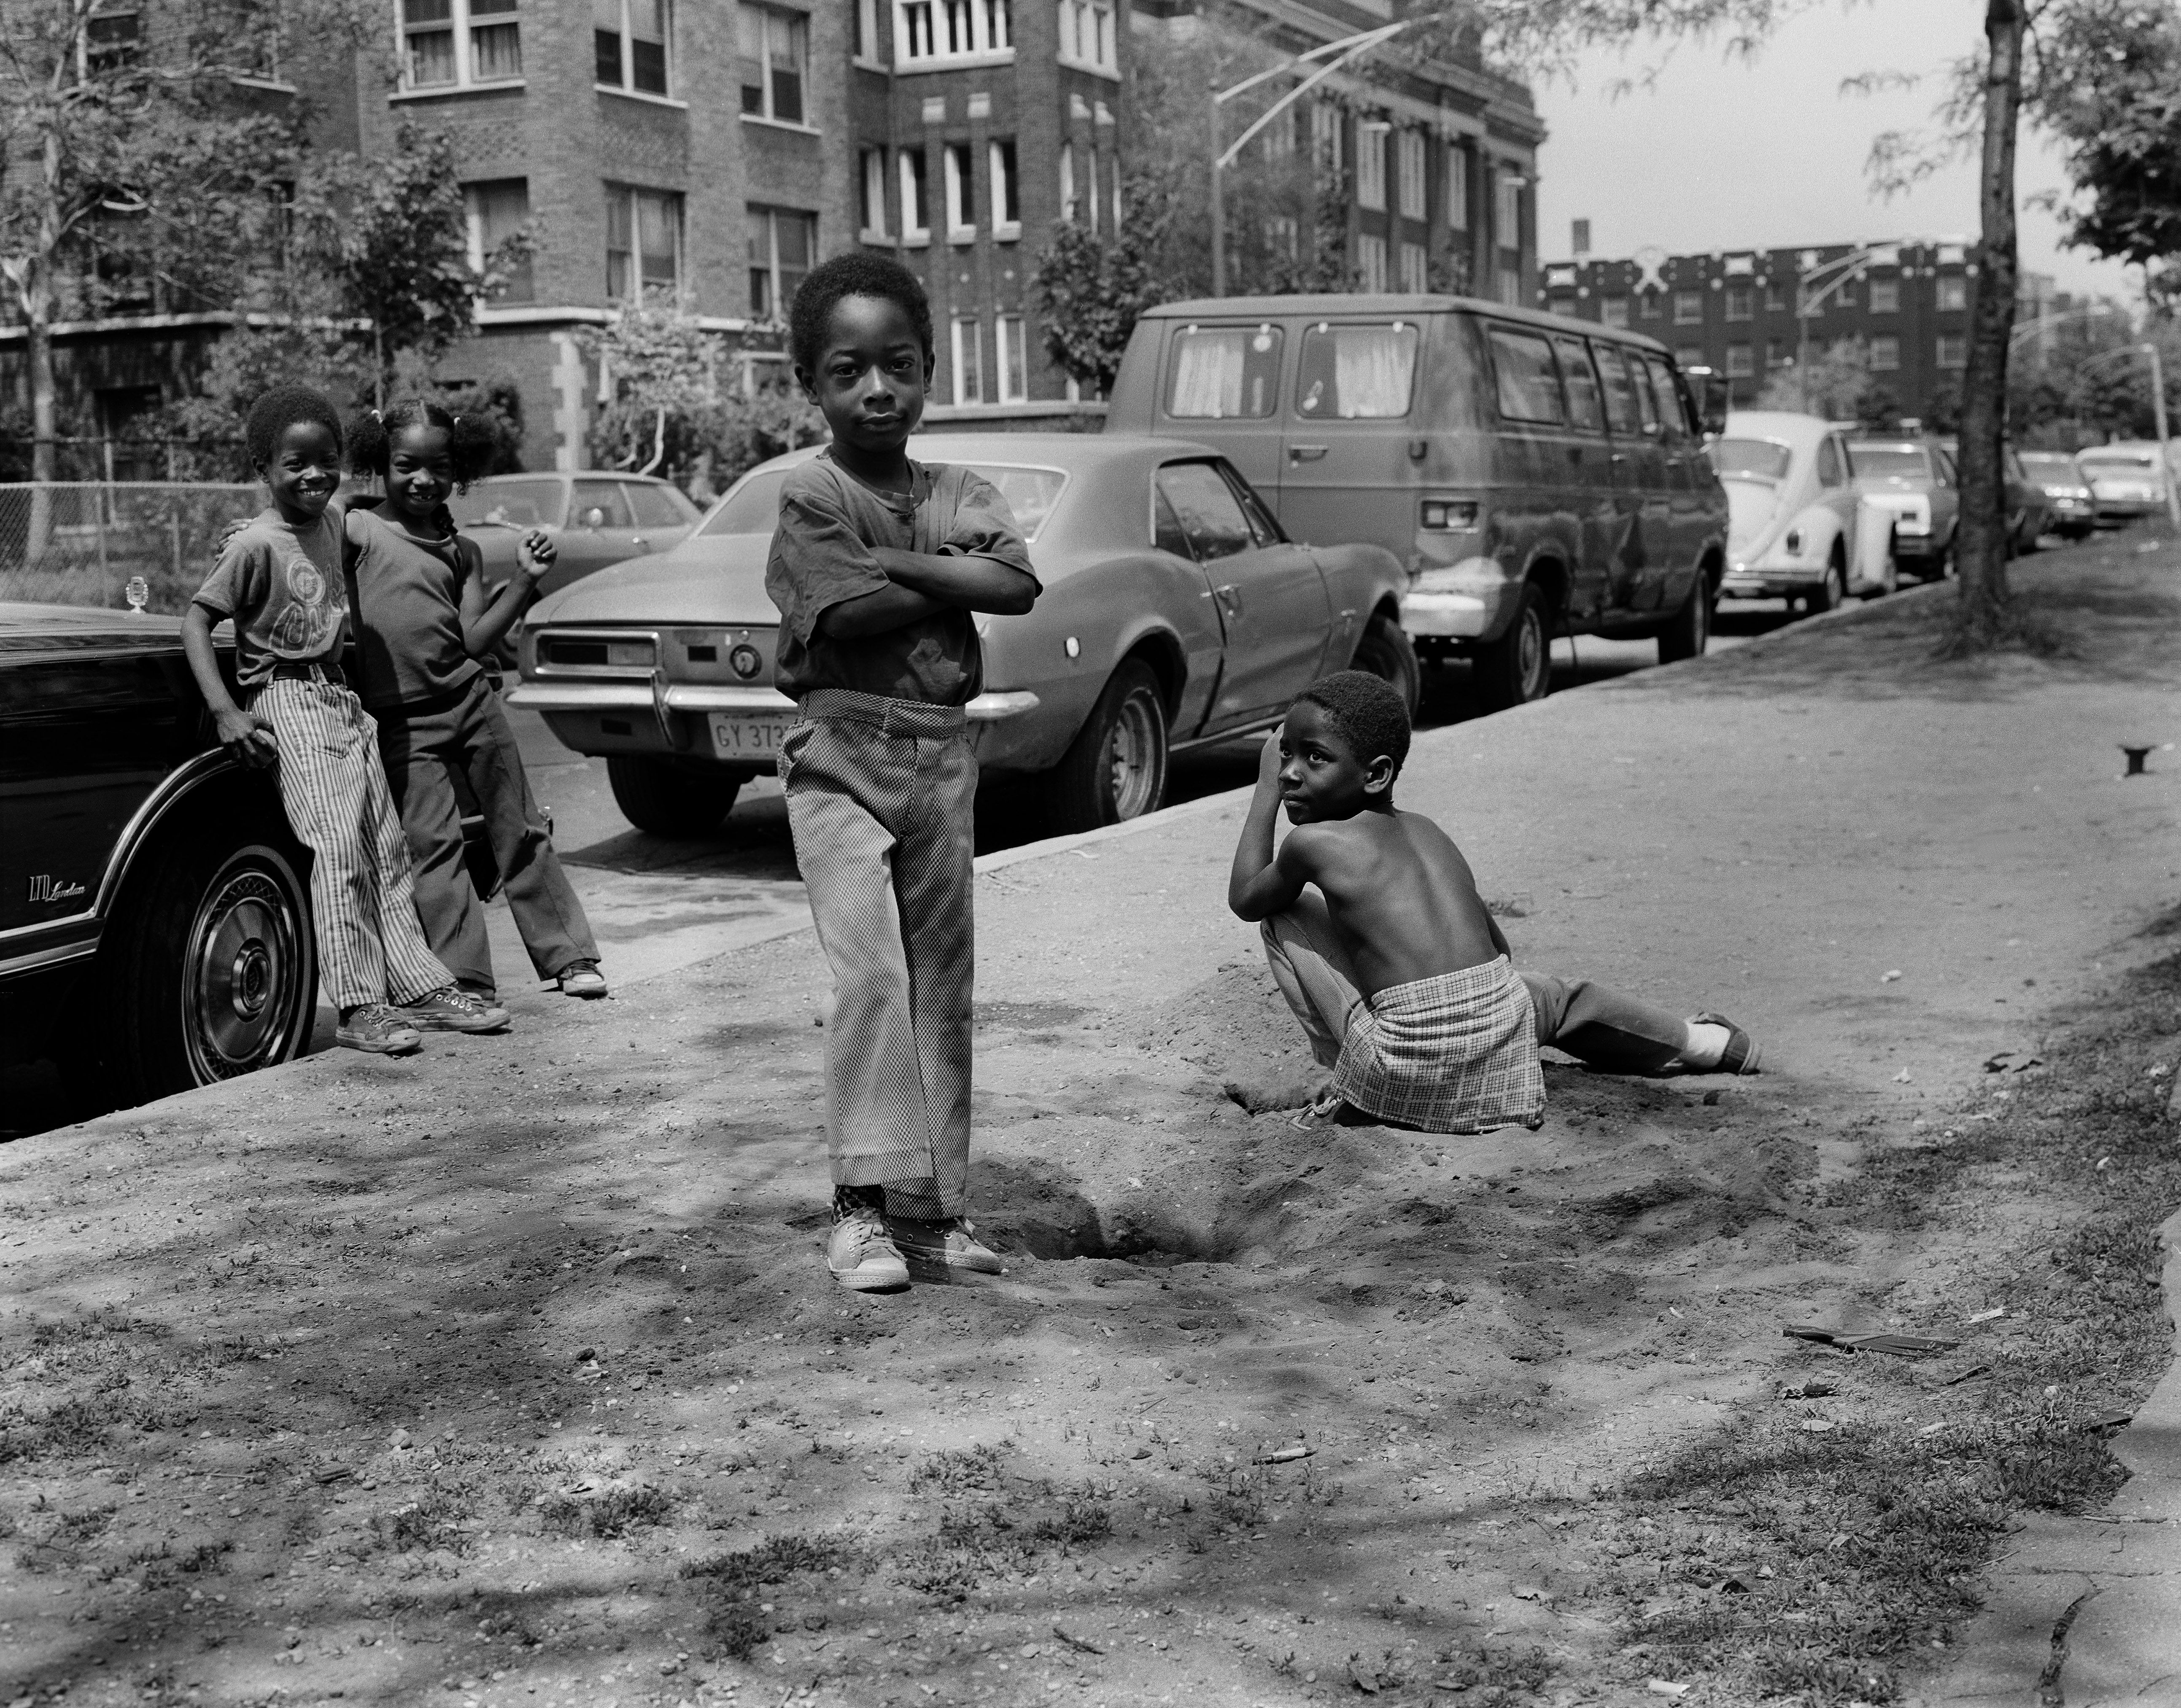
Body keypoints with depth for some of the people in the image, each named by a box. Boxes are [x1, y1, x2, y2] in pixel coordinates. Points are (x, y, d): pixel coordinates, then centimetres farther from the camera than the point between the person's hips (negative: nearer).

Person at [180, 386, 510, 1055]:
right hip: (288, 702, -8)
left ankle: (421, 987, 12)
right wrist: (224, 709, -23)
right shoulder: (255, 545, -13)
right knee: (337, 845, -16)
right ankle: (359, 1007, -16)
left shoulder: (334, 521, 8)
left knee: (385, 848, 7)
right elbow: (197, 620, -14)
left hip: (342, 697, 8)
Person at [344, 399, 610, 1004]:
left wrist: (525, 579, -6)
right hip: (402, 721, -4)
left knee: (519, 832, 8)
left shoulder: (462, 552, 10)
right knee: (433, 844, -7)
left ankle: (568, 957, 17)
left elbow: (475, 639, 2)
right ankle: (467, 982, -5)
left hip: (470, 700, 4)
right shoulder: (359, 529, 1)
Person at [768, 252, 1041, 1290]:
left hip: (941, 756, 5)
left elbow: (1019, 585, -8)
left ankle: (935, 1205, 15)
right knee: (869, 968, -17)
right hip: (841, 753, -5)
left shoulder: (960, 495, 10)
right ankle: (863, 1205, -14)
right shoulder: (811, 495, -4)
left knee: (942, 987, 7)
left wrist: (896, 563, -13)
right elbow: (839, 614, -19)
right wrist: (950, 580, -7)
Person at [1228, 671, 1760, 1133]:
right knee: (1545, 991, 40)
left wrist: (1266, 792, 23)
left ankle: (1345, 1086, 5)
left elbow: (1245, 899, 18)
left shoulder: (1314, 843, -1)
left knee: (1282, 916, 10)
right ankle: (1702, 1041, 43)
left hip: (1408, 1079, -5)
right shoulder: (1430, 833, 17)